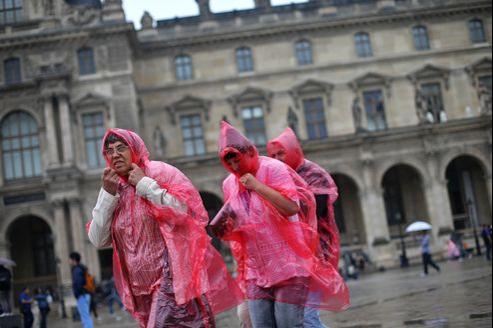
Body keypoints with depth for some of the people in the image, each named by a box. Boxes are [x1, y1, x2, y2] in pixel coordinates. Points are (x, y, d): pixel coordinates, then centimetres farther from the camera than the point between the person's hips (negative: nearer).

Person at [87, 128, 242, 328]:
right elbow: (98, 241, 5)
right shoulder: (113, 188, 12)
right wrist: (107, 194, -4)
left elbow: (188, 209, -15)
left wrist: (145, 184, -11)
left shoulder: (158, 171, -2)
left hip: (173, 276, -5)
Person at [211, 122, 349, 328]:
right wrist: (224, 227, -4)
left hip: (287, 263, -5)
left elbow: (292, 207, -21)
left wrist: (258, 186, -22)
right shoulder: (229, 184, 8)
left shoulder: (274, 169, -9)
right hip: (256, 268, 5)